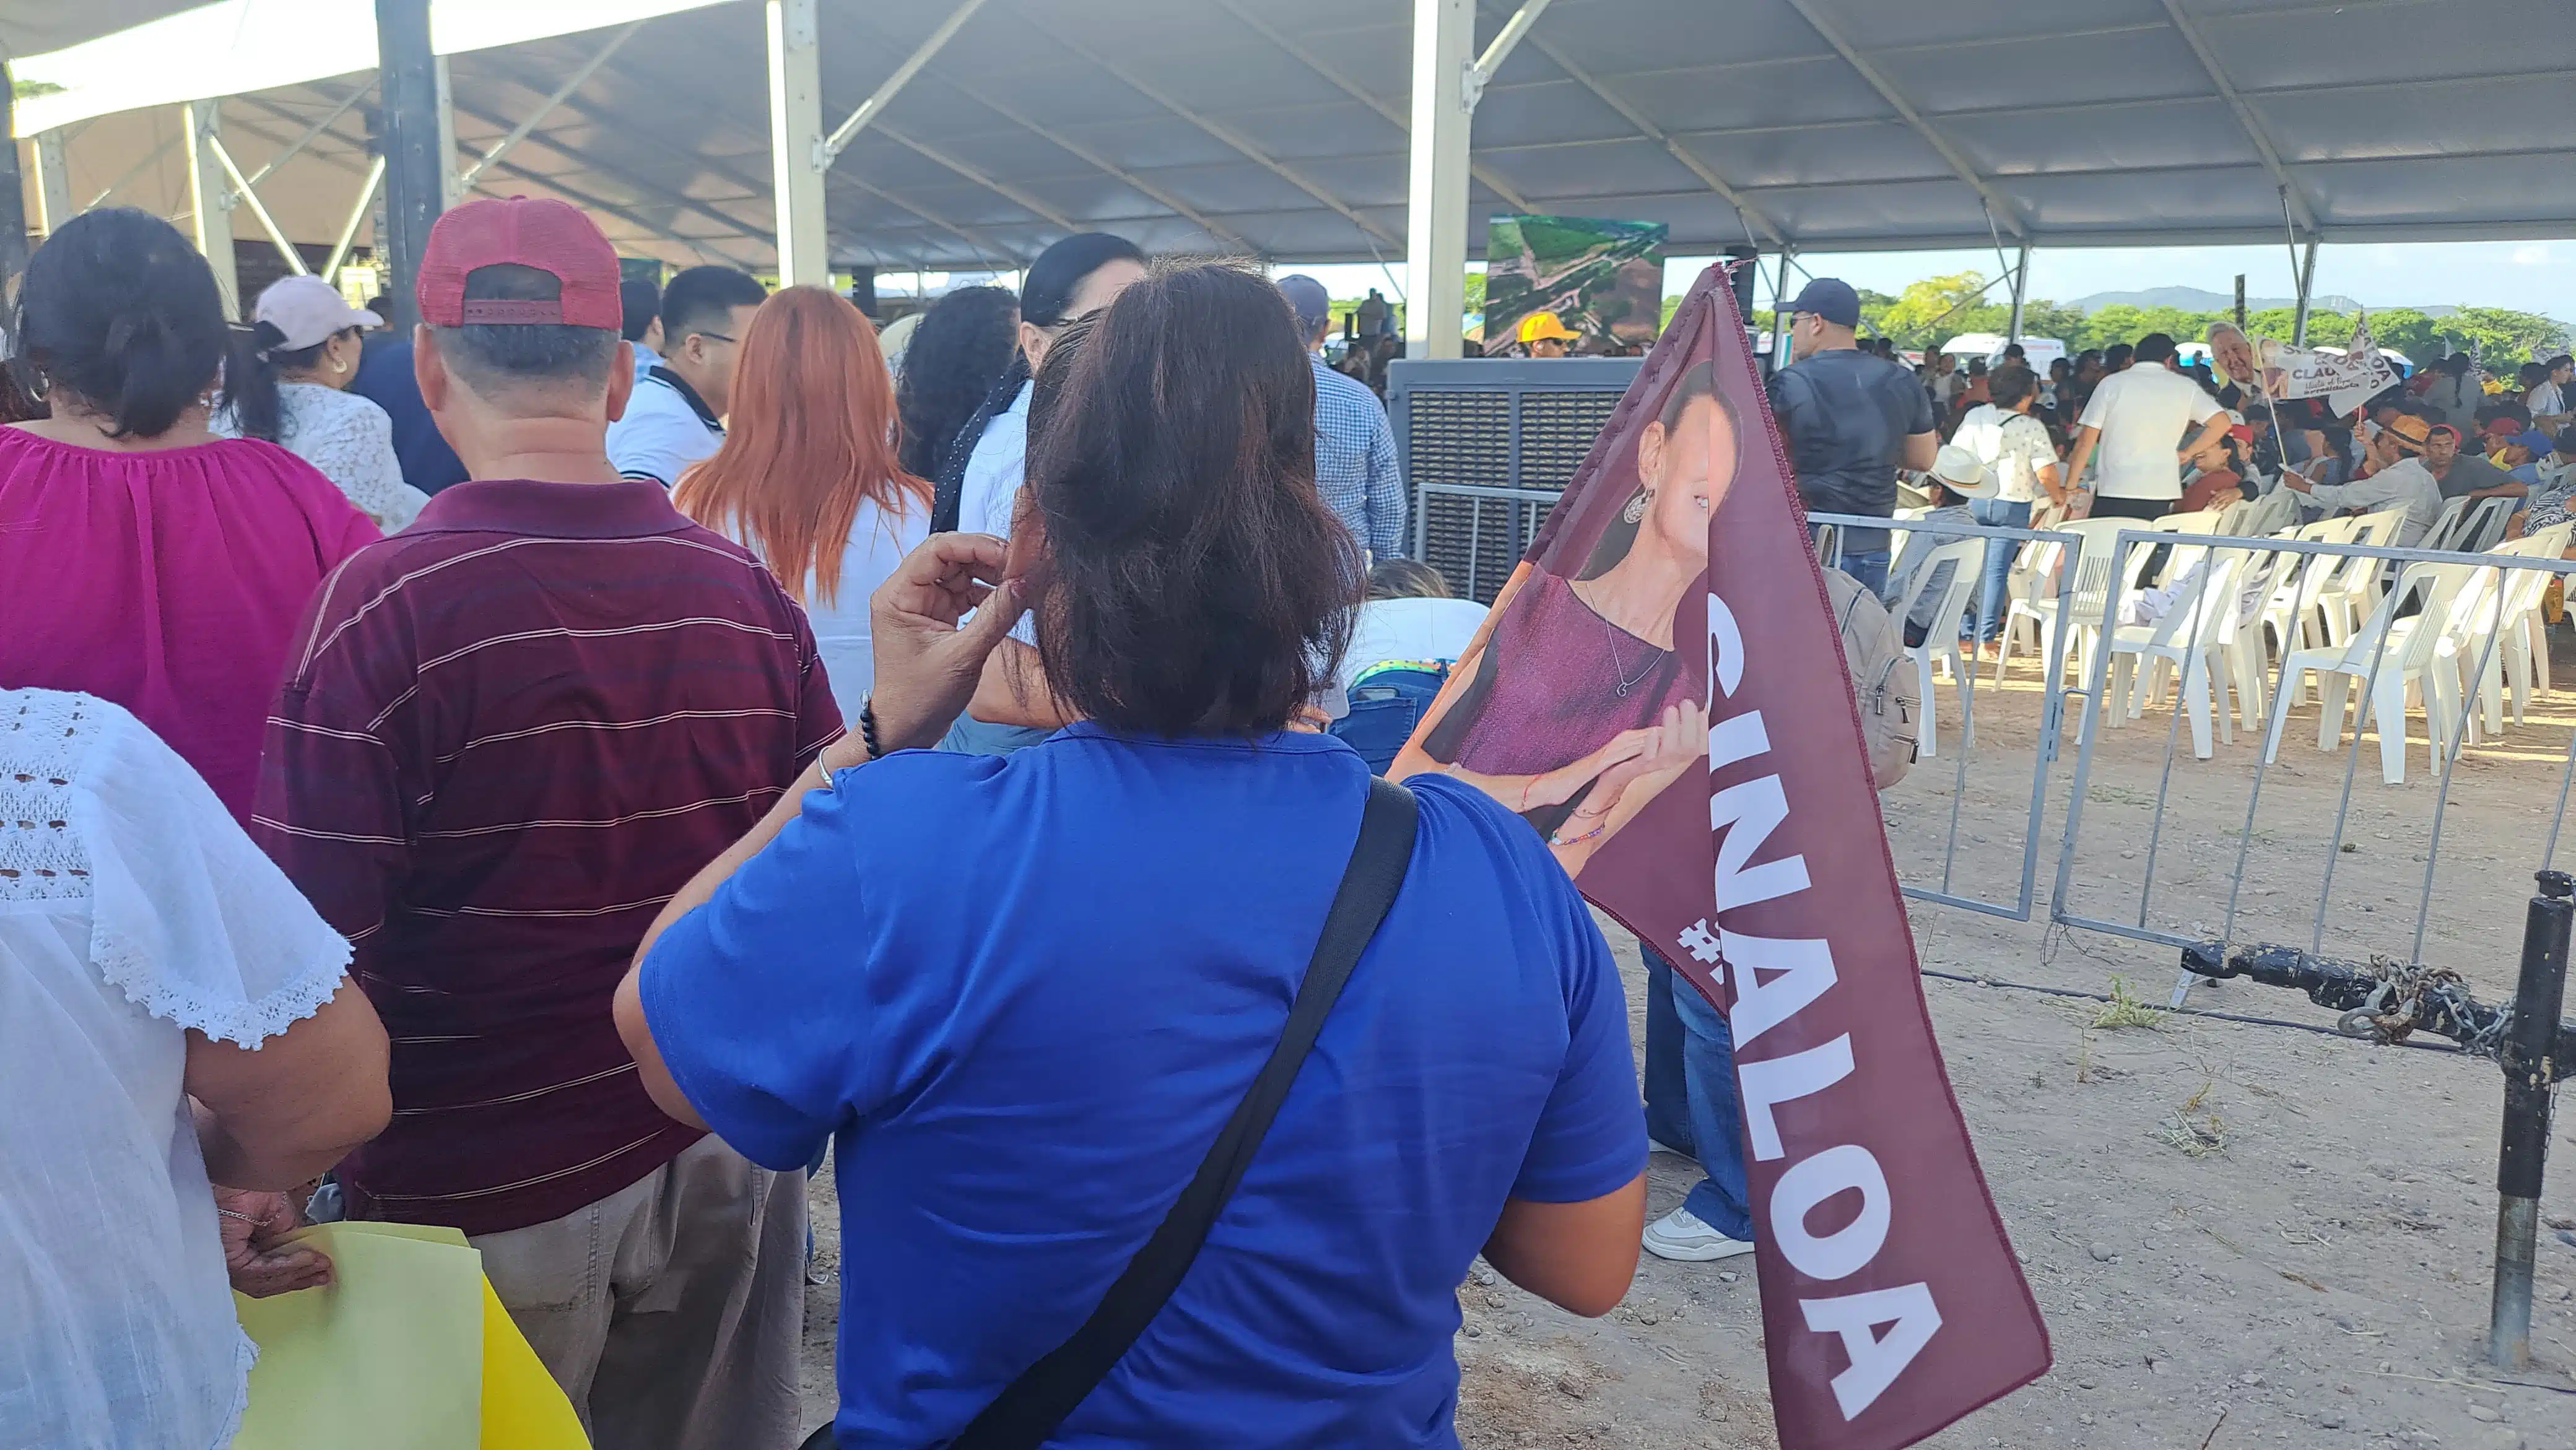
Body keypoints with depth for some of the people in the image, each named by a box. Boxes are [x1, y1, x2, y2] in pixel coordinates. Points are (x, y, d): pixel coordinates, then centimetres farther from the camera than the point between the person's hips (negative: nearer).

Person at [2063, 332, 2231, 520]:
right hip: (2162, 495, 2)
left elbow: (2086, 441, 1)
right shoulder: (2185, 387, 8)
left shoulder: (2111, 383, 4)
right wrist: (2186, 453, 11)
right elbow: (2221, 423, 0)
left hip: (2113, 493, -2)